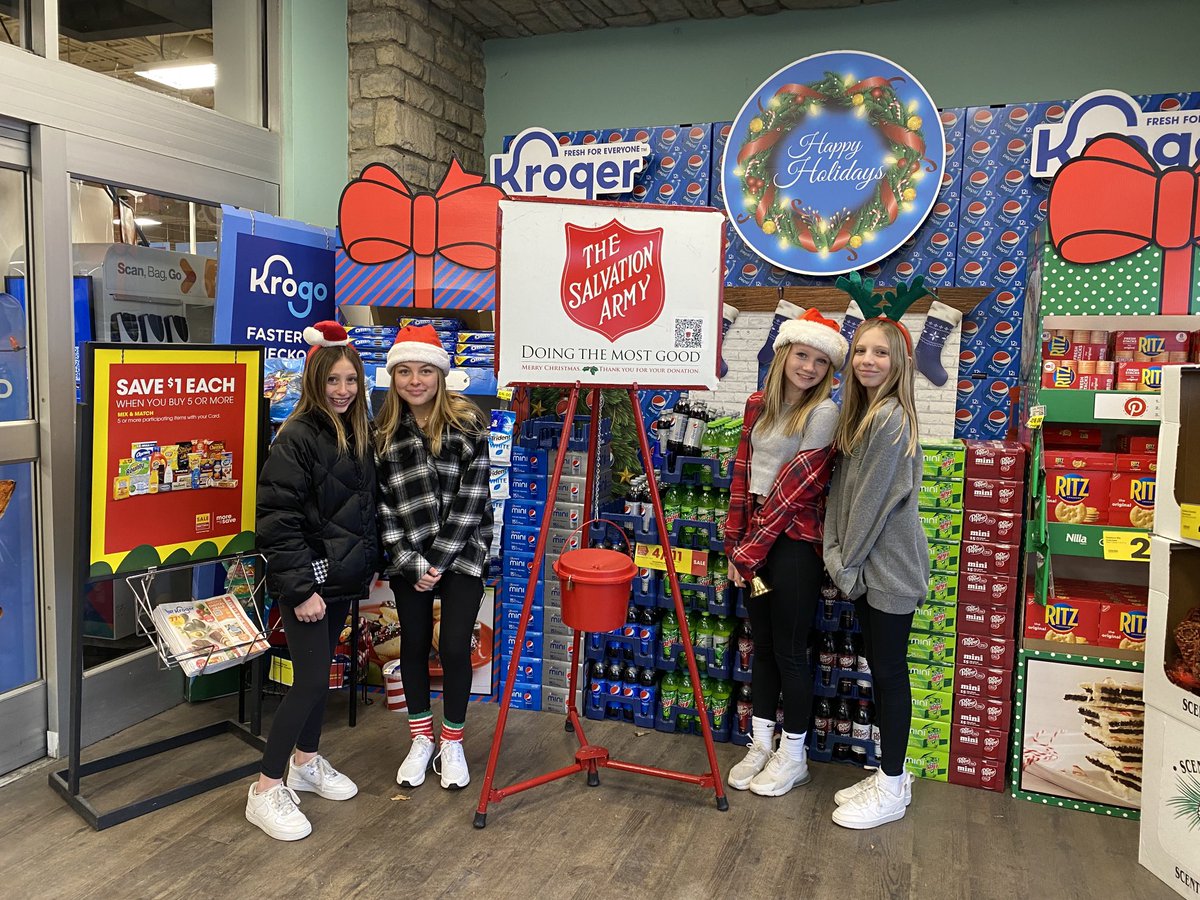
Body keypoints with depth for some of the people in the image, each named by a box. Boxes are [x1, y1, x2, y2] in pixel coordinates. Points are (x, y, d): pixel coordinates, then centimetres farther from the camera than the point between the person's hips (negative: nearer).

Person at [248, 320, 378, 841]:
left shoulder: (358, 435, 8)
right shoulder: (297, 437, -17)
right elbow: (279, 520, -20)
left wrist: (368, 564, 13)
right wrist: (301, 588, -21)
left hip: (344, 577, 8)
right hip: (307, 579, -8)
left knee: (321, 672, 18)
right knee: (311, 680, -6)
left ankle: (307, 762, 35)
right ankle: (266, 791, 7)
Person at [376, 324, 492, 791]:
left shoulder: (467, 423, -8)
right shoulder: (383, 432, 0)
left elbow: (471, 497, -11)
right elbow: (382, 502, -2)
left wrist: (439, 560, -13)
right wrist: (412, 562, -9)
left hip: (461, 552, -2)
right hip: (409, 559, 3)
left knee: (454, 647, 0)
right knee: (414, 645, 12)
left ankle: (452, 742, 21)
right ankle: (421, 738, 31)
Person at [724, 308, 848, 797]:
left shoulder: (824, 413, -11)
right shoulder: (759, 403, 7)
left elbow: (796, 486, -15)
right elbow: (743, 472, 8)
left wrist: (751, 550, -13)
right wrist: (736, 542, 2)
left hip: (794, 542, -6)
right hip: (756, 541, 6)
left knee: (789, 650, 5)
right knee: (762, 645, 15)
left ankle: (793, 756, 22)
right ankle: (761, 743, 29)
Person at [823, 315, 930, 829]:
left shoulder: (892, 418, -17)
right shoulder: (859, 415, 11)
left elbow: (873, 499, -18)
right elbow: (840, 488, 8)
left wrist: (847, 561, -10)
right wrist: (836, 552, 0)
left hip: (891, 567, -9)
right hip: (865, 566, 9)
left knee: (890, 671, 1)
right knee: (879, 668, 15)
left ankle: (892, 789, 15)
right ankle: (889, 773, 29)